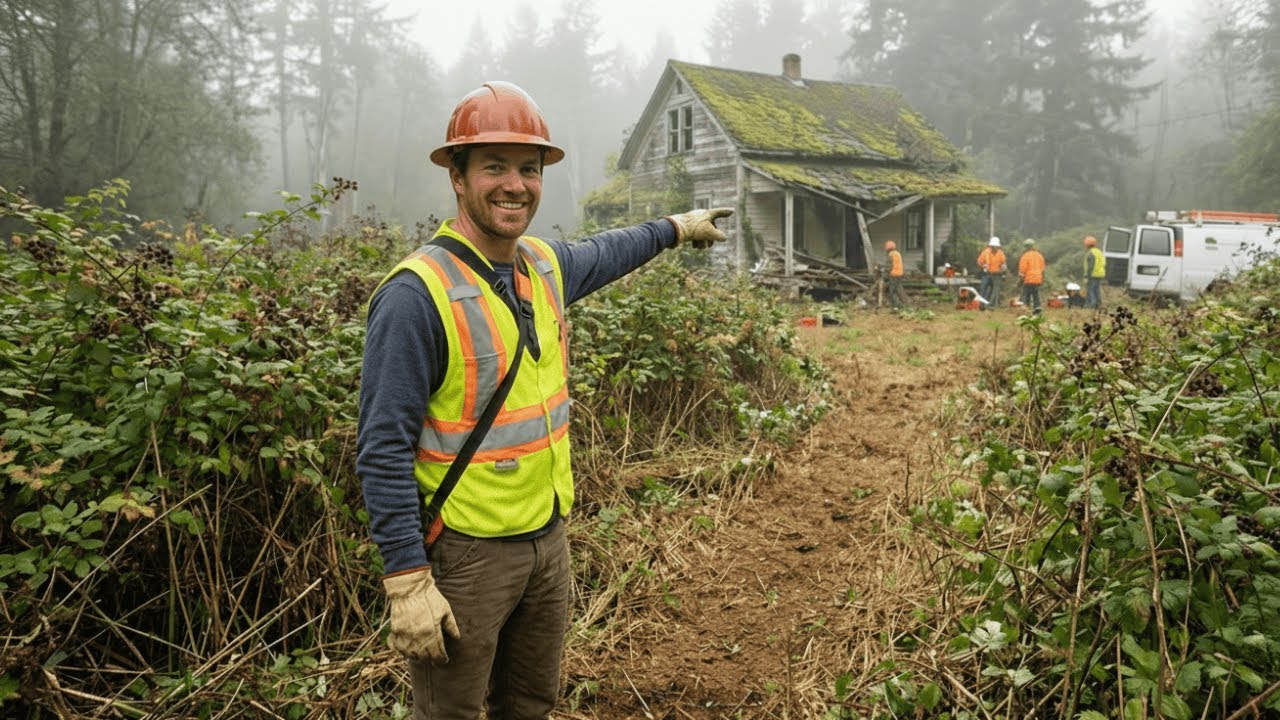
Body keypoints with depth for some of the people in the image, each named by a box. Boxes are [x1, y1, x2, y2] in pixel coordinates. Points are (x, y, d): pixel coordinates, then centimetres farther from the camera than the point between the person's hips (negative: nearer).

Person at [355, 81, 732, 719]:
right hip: (463, 552, -7)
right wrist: (406, 580, -22)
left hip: (548, 538, 7)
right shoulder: (417, 293, -20)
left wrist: (675, 228, 39)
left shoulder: (544, 264, 2)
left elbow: (600, 255, 27)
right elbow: (383, 450, -20)